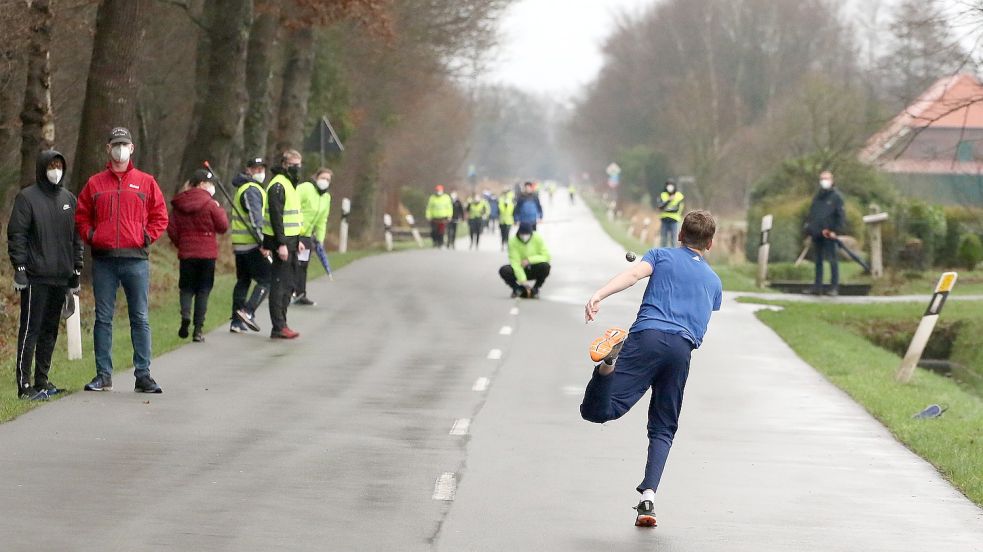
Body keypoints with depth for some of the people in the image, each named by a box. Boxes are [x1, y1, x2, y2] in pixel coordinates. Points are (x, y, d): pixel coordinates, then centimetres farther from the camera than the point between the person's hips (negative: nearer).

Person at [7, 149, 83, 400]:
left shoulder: (69, 199, 14)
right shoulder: (27, 197, -3)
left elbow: (77, 237, 18)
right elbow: (16, 235, -6)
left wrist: (76, 272, 13)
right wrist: (20, 268, -14)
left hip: (61, 277, 6)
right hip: (36, 277, -6)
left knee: (50, 330, 9)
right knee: (30, 329, -7)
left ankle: (42, 379, 16)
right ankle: (24, 384, -8)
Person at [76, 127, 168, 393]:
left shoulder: (145, 182, 8)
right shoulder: (94, 183, 10)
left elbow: (160, 216, 10)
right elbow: (81, 217, 16)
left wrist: (146, 237, -1)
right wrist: (91, 236, 1)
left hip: (136, 259, -1)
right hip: (103, 261, 1)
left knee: (140, 319, 0)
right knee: (103, 318, 4)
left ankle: (143, 375, 3)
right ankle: (103, 375, 8)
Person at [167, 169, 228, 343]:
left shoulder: (179, 205, 2)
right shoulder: (210, 204, -8)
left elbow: (172, 230, 2)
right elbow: (223, 227, -5)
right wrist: (220, 210, 10)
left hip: (186, 253, 2)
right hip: (207, 253, -2)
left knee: (186, 287, 11)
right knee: (203, 290, 5)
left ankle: (185, 315, -17)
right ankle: (198, 328, 1)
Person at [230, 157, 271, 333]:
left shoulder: (243, 188, 21)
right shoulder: (251, 190, -12)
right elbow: (255, 218, -22)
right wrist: (263, 243, -26)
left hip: (240, 245, 10)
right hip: (252, 244, -10)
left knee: (243, 281, 13)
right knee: (266, 279, -8)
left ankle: (237, 321, 13)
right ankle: (248, 311, -18)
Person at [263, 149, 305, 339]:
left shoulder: (290, 185, 19)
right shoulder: (278, 185, -14)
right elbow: (276, 216, -20)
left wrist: (297, 240, 23)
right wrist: (281, 244, -24)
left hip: (290, 241, 10)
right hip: (281, 242, -10)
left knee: (288, 284, 13)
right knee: (280, 284, -9)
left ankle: (281, 324, 18)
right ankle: (278, 328, -9)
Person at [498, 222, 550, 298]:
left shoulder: (538, 238, -17)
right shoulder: (513, 241, -20)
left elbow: (546, 256, -17)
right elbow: (515, 262, -25)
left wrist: (529, 260, -29)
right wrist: (523, 280, -36)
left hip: (534, 270, 0)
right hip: (520, 270, 0)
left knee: (545, 266, -32)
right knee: (503, 271, -28)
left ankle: (535, 289, -5)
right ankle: (518, 289, 0)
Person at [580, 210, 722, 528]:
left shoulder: (662, 255, 19)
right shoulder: (714, 281, 29)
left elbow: (634, 273, -2)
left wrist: (599, 295, -16)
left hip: (647, 335, -2)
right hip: (683, 348, 2)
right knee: (663, 429, 13)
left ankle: (610, 359, -42)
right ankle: (648, 496, -6)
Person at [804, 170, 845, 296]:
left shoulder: (836, 197, -1)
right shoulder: (817, 197, 17)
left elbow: (841, 216, -5)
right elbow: (811, 214, 21)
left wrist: (836, 231, -13)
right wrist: (809, 228, 7)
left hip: (829, 234, -6)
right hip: (816, 234, 6)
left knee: (832, 260, -5)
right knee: (818, 261, 10)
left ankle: (834, 287, -5)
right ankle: (817, 287, 13)